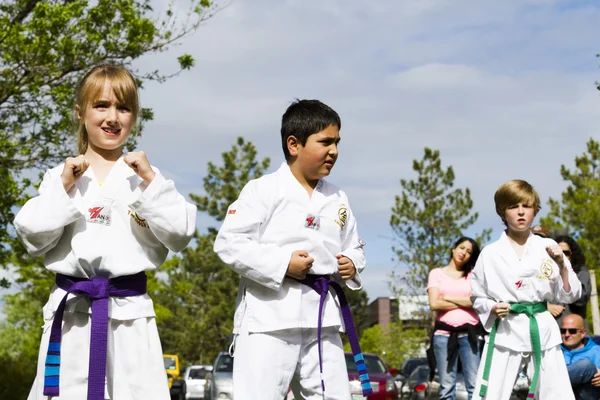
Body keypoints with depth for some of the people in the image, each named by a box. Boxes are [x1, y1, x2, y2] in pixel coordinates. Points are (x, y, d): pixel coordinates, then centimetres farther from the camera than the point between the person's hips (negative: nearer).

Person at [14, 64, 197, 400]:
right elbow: (33, 237, 1)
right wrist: (64, 188, -6)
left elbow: (181, 234, -3)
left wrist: (150, 181, -9)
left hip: (129, 313, -1)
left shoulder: (144, 174, 7)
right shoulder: (61, 176, 9)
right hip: (71, 311, 1)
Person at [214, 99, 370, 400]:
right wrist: (281, 264, -18)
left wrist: (352, 265, 1)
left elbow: (354, 246, 25)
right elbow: (228, 242, -12)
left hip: (322, 314, 6)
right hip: (271, 313, -6)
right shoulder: (264, 190, -7)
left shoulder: (337, 200, 13)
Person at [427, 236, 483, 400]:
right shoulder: (437, 273, 10)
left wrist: (448, 297, -1)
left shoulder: (472, 275, 13)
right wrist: (464, 303, -1)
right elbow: (434, 304, -4)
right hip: (444, 334, -1)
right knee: (446, 386, -1)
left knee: (475, 385, -6)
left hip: (469, 334, 1)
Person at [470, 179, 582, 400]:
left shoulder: (548, 247, 3)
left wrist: (562, 266, -10)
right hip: (505, 333, -1)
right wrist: (492, 308, -10)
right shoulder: (490, 254, 0)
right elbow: (477, 296, 10)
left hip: (542, 332, 2)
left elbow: (569, 295, 6)